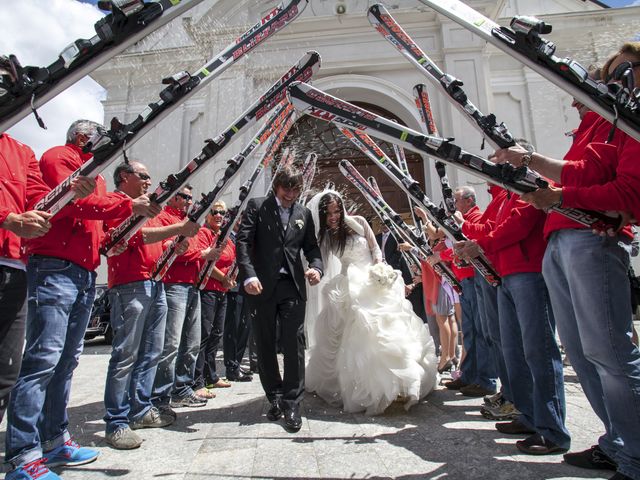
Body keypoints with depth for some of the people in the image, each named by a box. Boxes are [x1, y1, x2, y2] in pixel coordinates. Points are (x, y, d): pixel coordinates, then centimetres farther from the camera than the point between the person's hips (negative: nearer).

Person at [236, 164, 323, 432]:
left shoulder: (304, 213, 14)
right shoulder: (257, 206, 4)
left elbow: (311, 246, 14)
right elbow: (243, 242, -5)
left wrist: (316, 267, -7)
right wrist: (248, 275, -18)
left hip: (293, 286, 1)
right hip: (261, 286, -1)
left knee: (294, 344, -4)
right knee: (265, 346, 9)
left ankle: (292, 404, 8)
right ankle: (275, 398, 26)